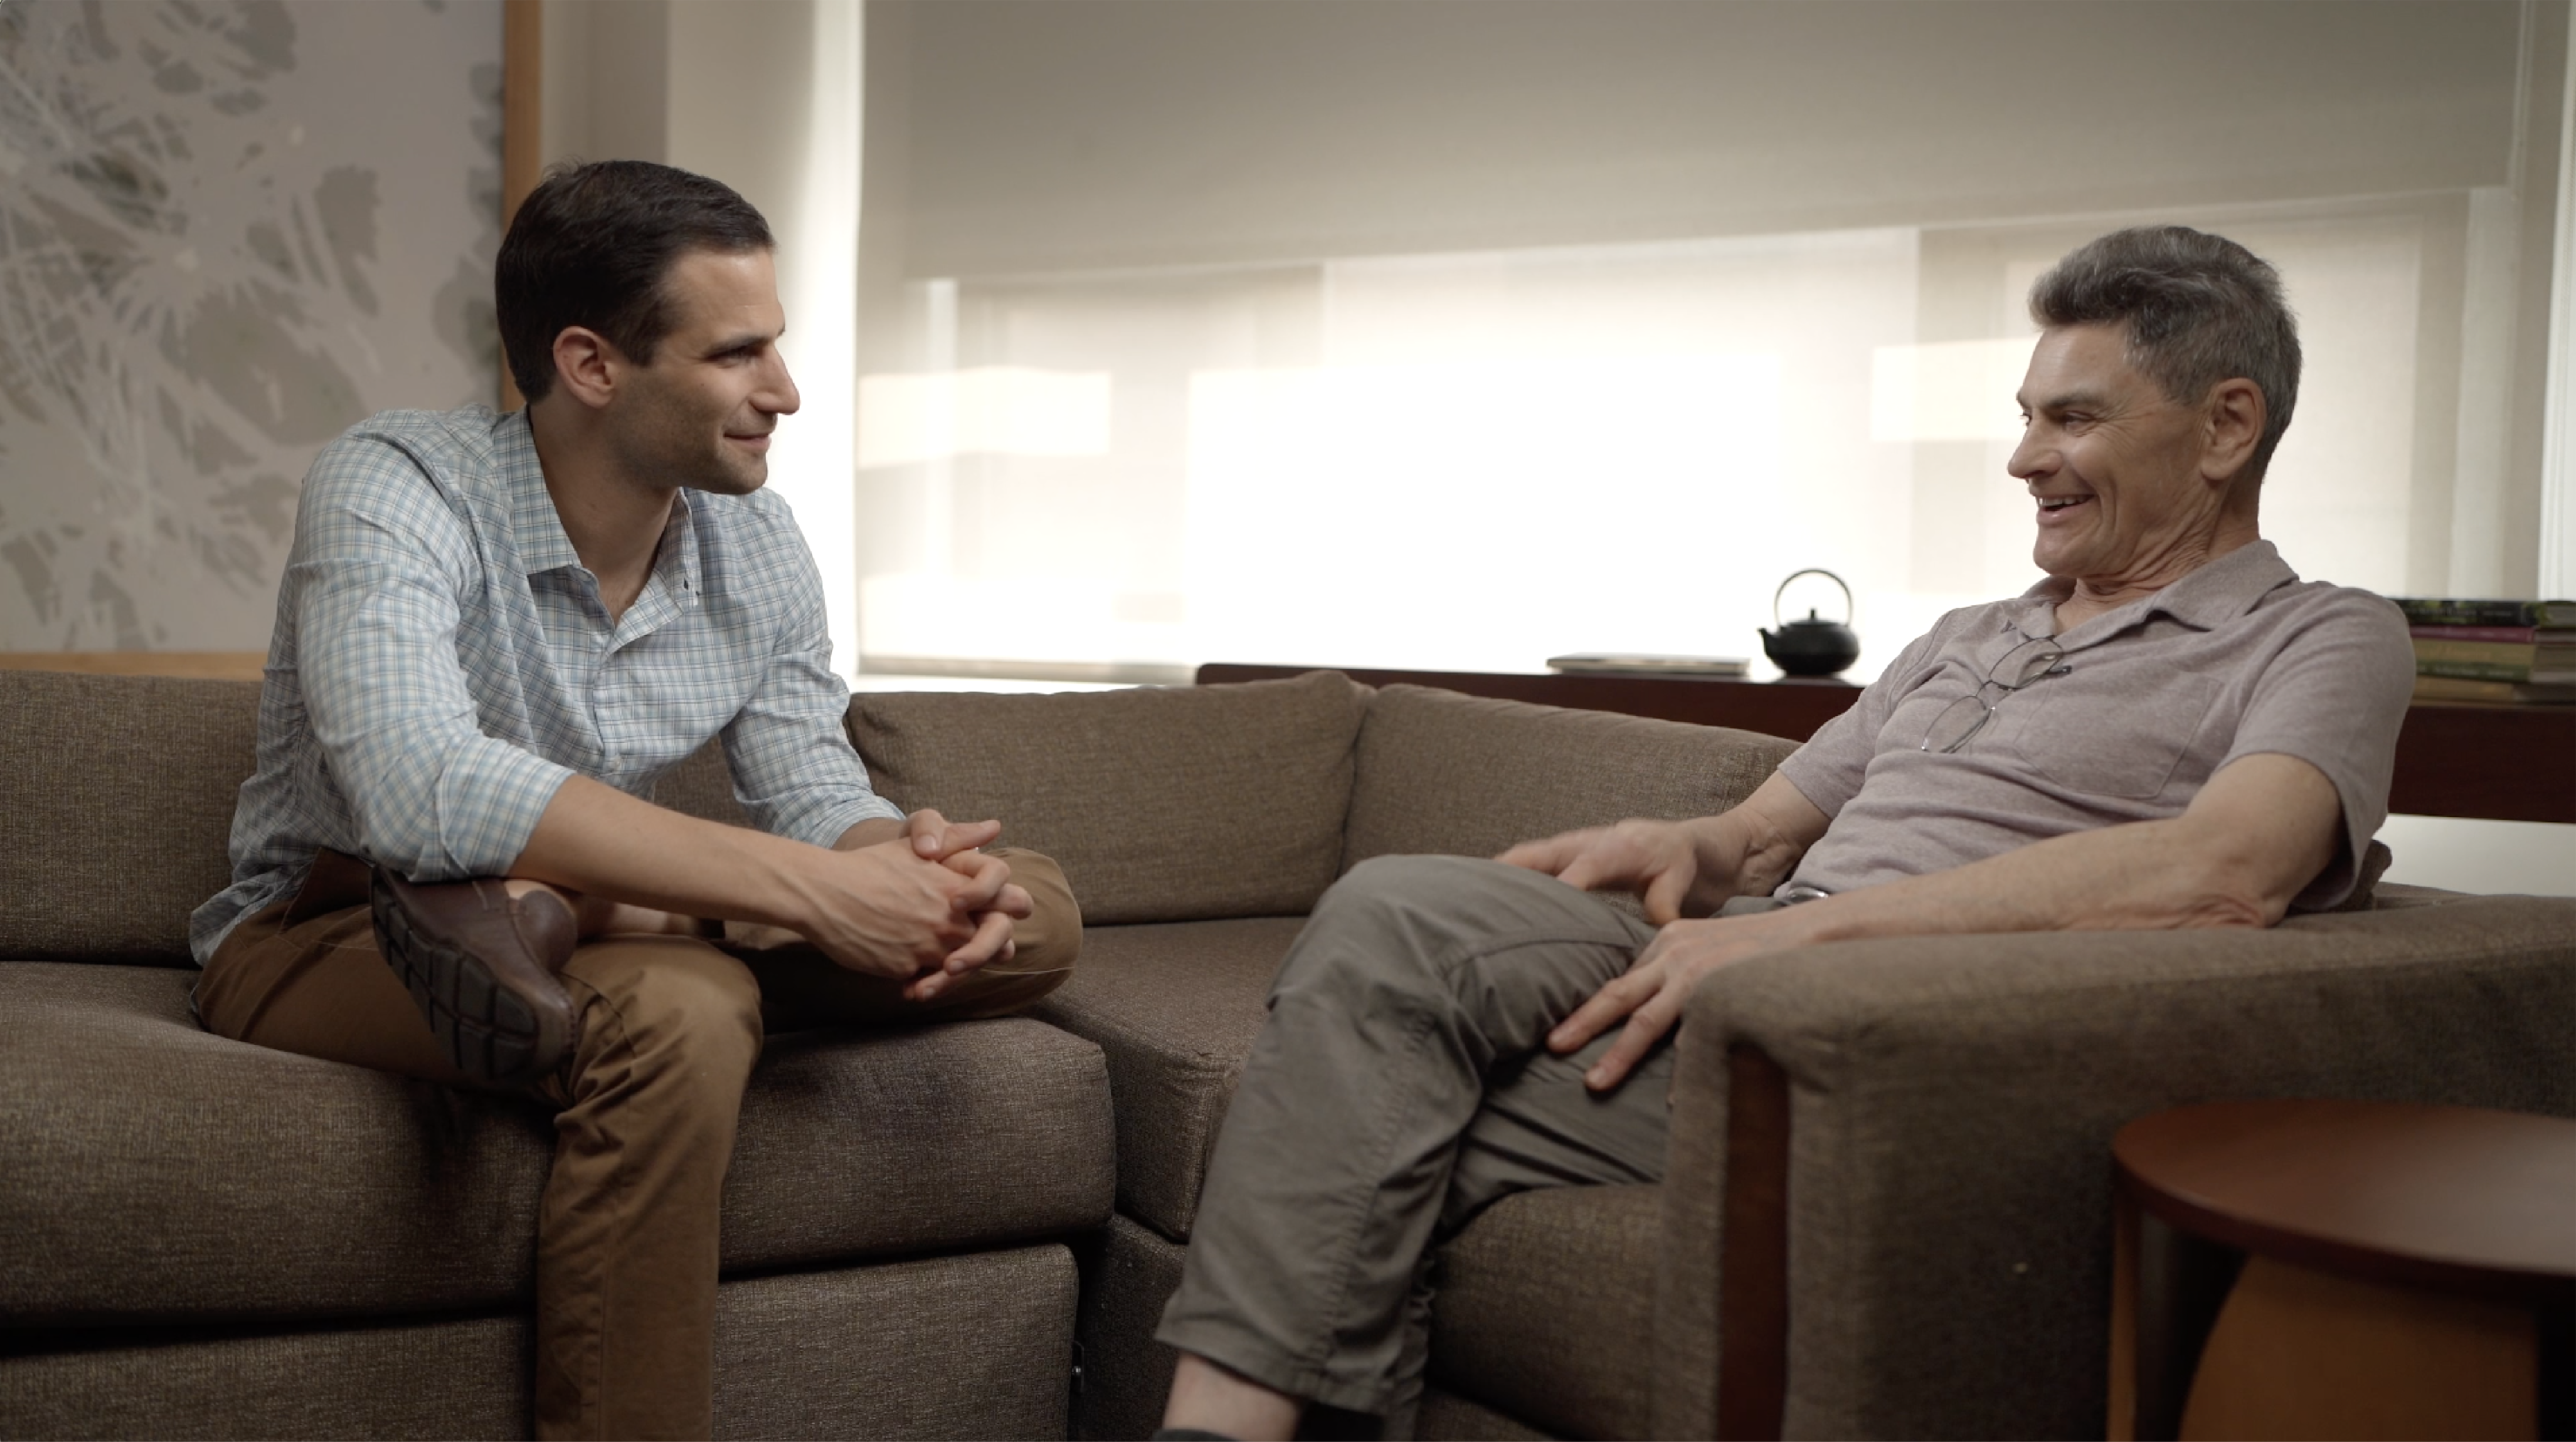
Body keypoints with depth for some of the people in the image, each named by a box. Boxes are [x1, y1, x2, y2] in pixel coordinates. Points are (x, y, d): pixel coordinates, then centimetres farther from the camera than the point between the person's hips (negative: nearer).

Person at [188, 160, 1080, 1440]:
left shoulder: (755, 542, 0)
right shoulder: (394, 486, -19)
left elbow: (814, 799, 0)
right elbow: (422, 792, -36)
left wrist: (909, 859, -27)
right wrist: (805, 888, -38)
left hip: (623, 941, 7)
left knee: (1031, 910, -10)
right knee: (675, 1012, -39)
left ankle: (554, 918, -22)